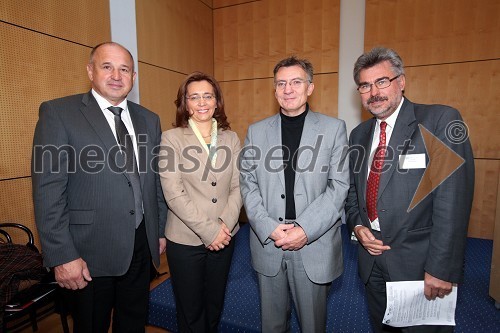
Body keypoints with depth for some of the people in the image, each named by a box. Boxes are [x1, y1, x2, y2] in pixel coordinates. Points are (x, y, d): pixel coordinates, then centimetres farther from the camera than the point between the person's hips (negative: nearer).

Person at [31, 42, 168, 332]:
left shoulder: (149, 120, 6)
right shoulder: (58, 113, -7)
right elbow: (48, 191, -11)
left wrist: (160, 231, 10)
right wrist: (62, 256, -13)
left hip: (142, 245, 4)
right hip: (90, 252, -4)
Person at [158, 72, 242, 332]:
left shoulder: (231, 138, 3)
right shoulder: (171, 138, -7)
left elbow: (237, 186, 1)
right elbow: (173, 193, -13)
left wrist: (225, 223, -13)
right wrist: (208, 230, -16)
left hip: (224, 237, 3)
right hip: (185, 240, -3)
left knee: (215, 305, 21)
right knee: (190, 311, 14)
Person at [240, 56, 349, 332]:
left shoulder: (334, 128, -1)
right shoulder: (256, 131, 5)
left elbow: (339, 186, -6)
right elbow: (248, 184, 1)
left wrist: (305, 230, -15)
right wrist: (269, 227, -12)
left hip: (314, 244, -1)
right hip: (267, 242, 2)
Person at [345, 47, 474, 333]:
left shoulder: (440, 121, -12)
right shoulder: (359, 134, 6)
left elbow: (453, 198, -18)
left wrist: (441, 268, -19)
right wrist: (357, 226, -3)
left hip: (419, 262, -5)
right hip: (372, 256, 6)